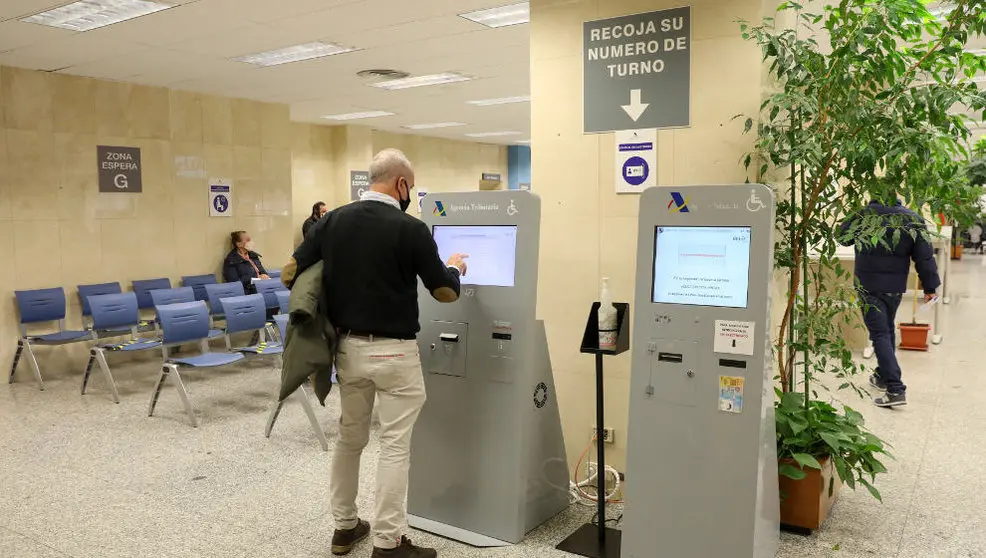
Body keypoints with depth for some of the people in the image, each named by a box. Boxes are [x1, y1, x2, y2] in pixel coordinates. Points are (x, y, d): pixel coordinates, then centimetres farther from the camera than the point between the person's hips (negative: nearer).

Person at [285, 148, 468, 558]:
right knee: (395, 445, 3)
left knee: (349, 437, 19)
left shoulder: (333, 220, 2)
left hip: (347, 346, 6)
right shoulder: (410, 228, -12)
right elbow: (445, 292, -5)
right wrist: (455, 267, 16)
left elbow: (290, 274, 1)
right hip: (393, 351, -6)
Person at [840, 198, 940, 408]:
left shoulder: (864, 215, -11)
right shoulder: (912, 219, -2)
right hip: (896, 286, 4)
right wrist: (930, 287, 7)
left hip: (869, 287, -4)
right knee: (888, 330, 22)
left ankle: (895, 389, -13)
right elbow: (925, 257, -1)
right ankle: (883, 376, 36)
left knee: (880, 335, -5)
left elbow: (844, 237, 6)